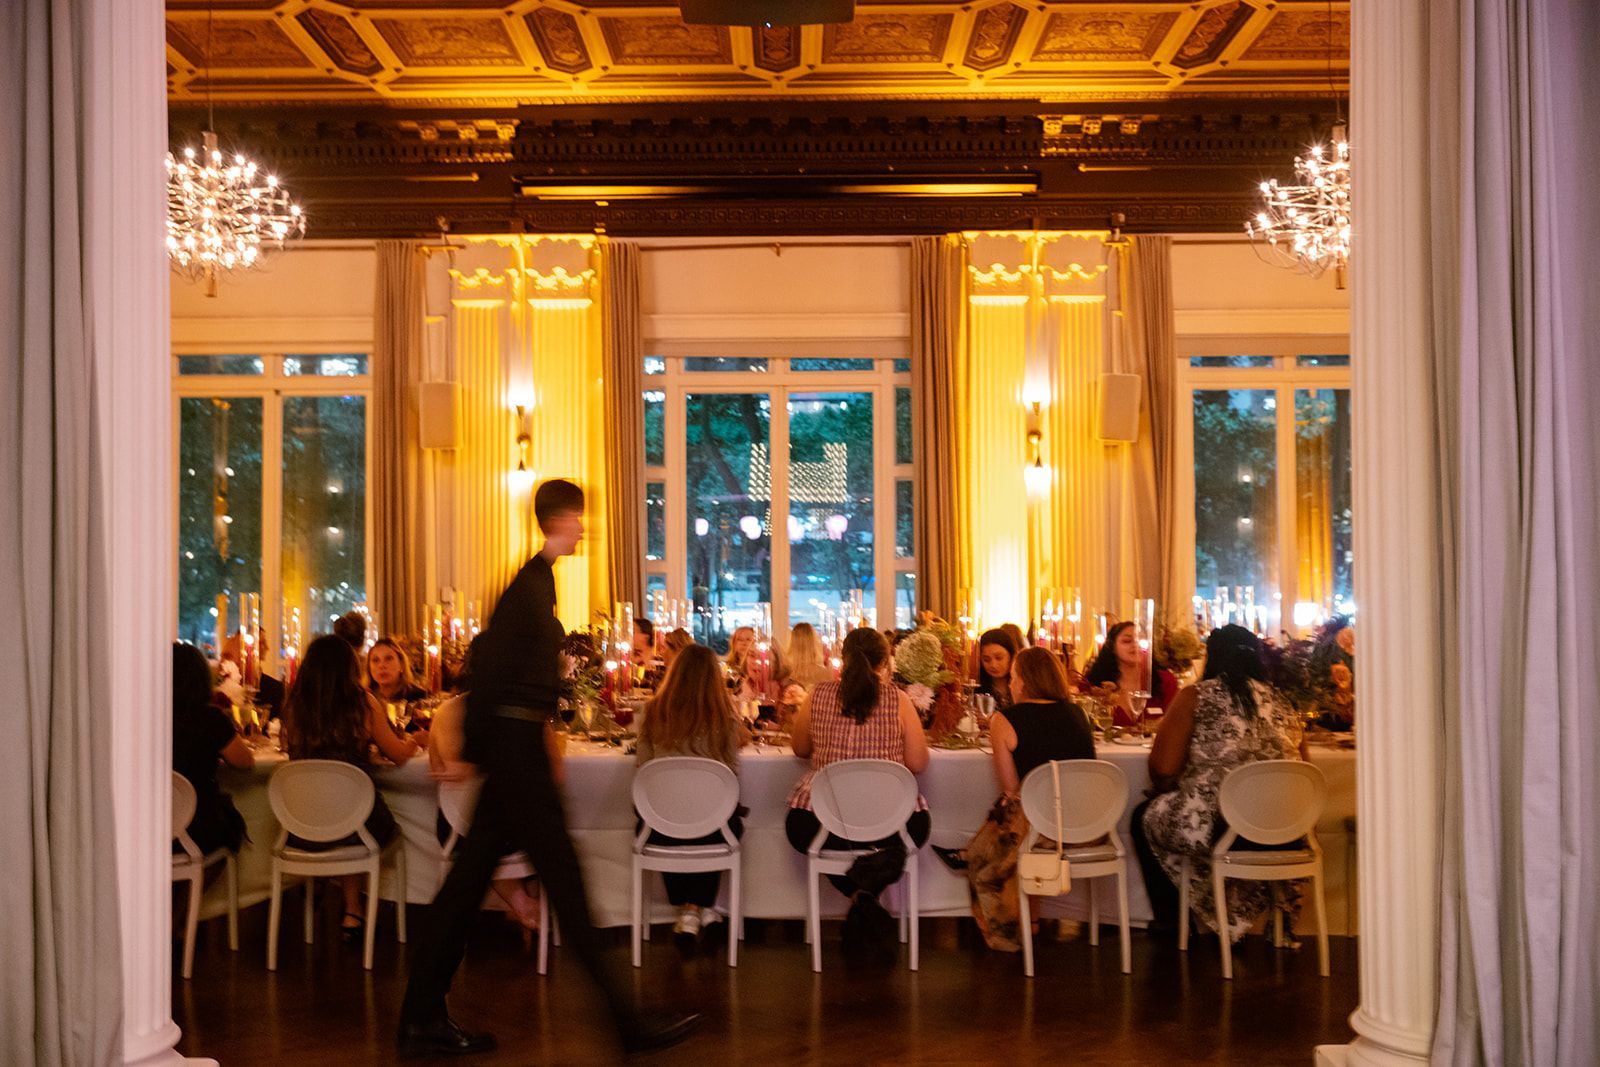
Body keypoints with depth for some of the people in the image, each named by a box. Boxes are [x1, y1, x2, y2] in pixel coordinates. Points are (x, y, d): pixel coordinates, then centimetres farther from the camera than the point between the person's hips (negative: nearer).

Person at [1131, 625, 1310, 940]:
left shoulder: (1197, 696, -1)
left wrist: (1167, 792, 18)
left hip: (1219, 829, -5)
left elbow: (1162, 769, -4)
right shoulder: (1279, 701, 12)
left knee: (1145, 817, 24)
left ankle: (1169, 920, 31)